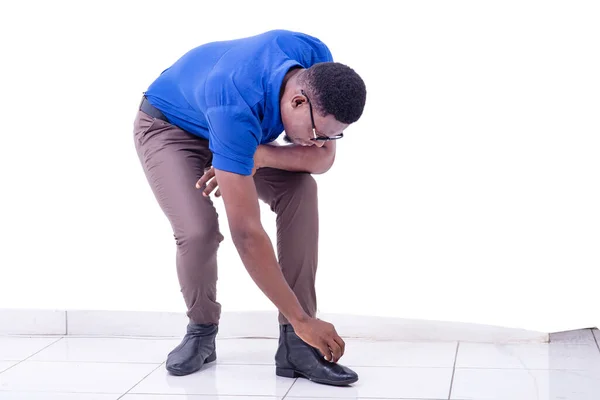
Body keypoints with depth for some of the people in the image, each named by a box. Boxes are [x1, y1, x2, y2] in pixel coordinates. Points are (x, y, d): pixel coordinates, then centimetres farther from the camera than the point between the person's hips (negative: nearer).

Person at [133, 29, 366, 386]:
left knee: (301, 190, -21)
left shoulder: (317, 63, -27)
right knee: (199, 230, -29)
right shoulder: (236, 109, -45)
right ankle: (202, 331, 1)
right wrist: (301, 319, -41)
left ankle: (295, 344, -17)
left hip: (243, 131, 5)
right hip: (168, 126, -5)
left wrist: (258, 156, -37)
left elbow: (324, 158, -17)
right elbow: (246, 233, -44)